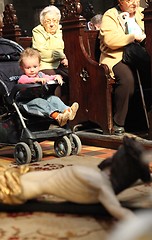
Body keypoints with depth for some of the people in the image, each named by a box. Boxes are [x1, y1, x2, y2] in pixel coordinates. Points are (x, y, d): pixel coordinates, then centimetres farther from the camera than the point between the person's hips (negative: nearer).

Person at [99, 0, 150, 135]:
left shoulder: (142, 13, 22)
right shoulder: (110, 16, 4)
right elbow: (110, 40, -12)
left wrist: (144, 36, -1)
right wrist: (133, 37, -12)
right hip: (117, 58, -5)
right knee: (127, 78, -35)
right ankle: (118, 123, -23)